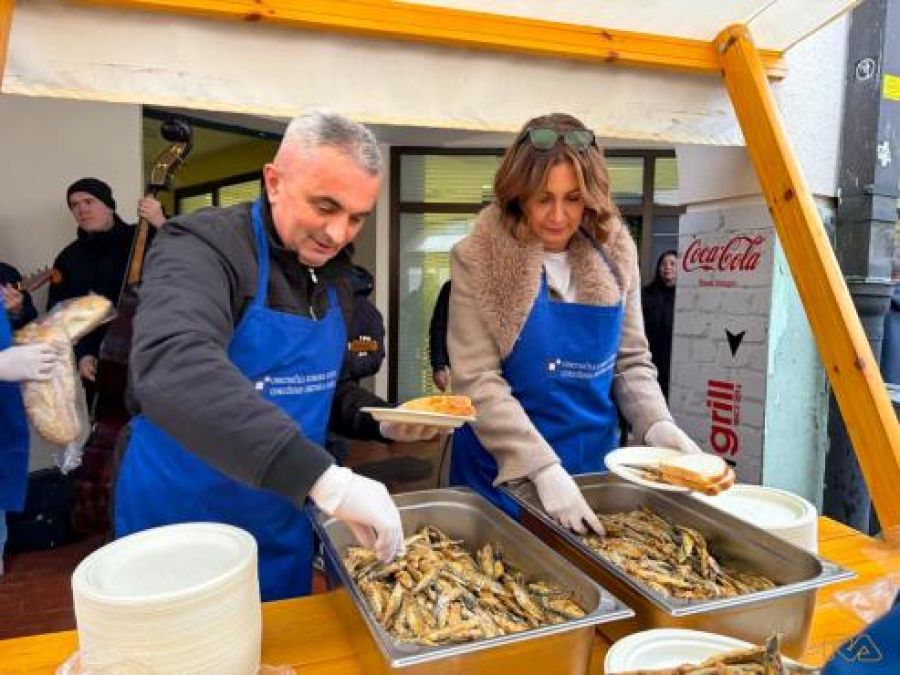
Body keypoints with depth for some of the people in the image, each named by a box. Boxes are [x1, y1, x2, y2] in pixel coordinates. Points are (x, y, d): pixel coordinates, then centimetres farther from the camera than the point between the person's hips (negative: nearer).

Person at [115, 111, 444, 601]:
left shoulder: (334, 275, 3)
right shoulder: (201, 248, -20)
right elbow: (172, 368, -40)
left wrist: (383, 423, -4)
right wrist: (324, 478, -45)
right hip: (179, 529, -6)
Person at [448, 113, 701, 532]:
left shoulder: (615, 253, -3)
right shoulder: (479, 260, -13)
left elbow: (630, 362, 5)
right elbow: (477, 382, -17)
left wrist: (658, 425, -12)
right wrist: (542, 468, -24)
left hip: (594, 464, 4)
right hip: (503, 469, -3)